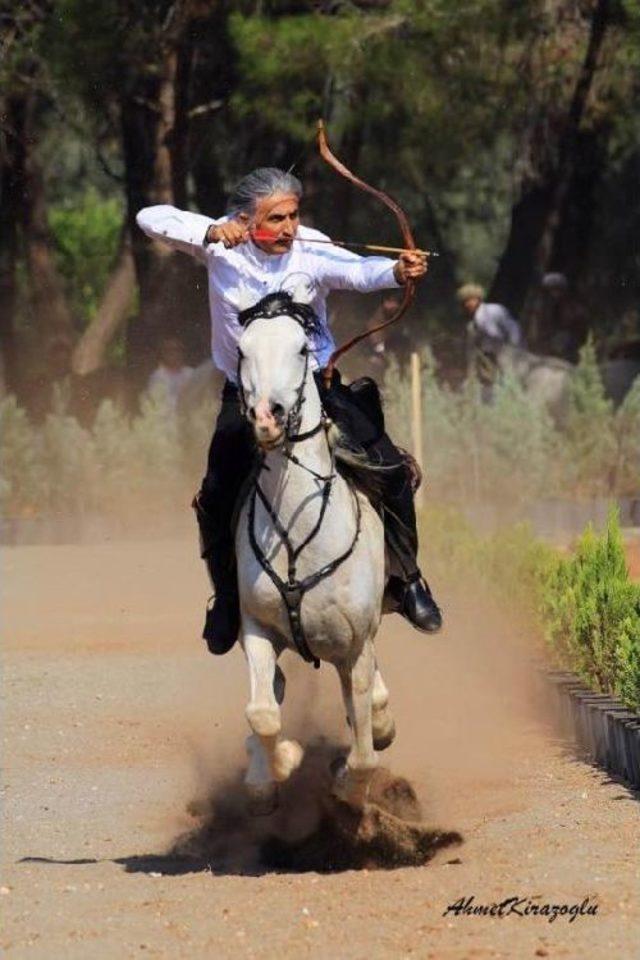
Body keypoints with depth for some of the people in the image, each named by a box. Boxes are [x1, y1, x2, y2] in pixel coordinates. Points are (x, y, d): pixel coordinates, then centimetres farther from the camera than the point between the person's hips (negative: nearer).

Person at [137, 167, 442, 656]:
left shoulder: (313, 251, -20)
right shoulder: (222, 243, -13)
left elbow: (359, 271, -38)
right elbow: (152, 218, -16)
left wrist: (397, 271, -61)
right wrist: (210, 233, -32)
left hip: (314, 382, -1)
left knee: (389, 467, -11)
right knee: (216, 499, -5)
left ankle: (407, 579, 10)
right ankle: (228, 598, 22)